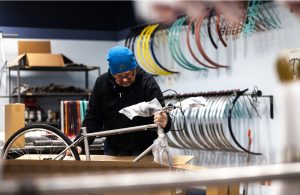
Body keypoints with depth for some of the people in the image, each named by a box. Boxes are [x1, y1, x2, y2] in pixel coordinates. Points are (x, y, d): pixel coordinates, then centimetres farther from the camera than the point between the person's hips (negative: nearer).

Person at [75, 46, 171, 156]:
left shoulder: (148, 83, -15)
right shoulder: (102, 83, -5)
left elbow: (161, 116, -22)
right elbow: (92, 118, 2)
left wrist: (164, 122, -46)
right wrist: (79, 144, -9)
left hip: (143, 151, -3)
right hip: (112, 151, 3)